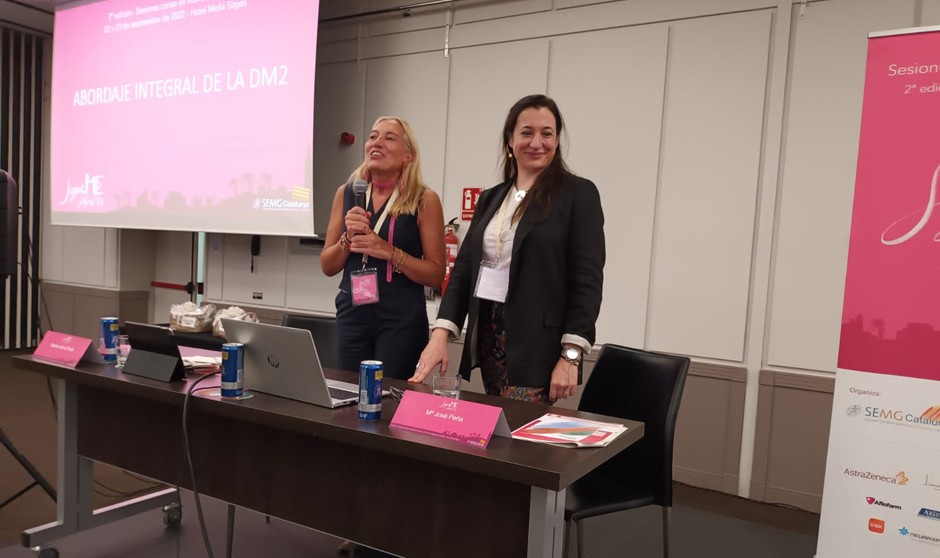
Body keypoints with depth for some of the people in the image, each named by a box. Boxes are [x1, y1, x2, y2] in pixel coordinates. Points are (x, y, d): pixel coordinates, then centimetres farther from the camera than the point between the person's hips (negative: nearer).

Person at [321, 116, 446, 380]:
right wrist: (348, 238, -10)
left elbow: (436, 275, -6)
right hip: (351, 314, 4)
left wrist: (389, 251, -18)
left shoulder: (424, 200, -6)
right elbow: (327, 267, 8)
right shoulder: (347, 193, 5)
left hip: (402, 319, -3)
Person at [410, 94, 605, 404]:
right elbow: (464, 268, 9)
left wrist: (570, 356, -15)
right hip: (488, 337, 5)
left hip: (538, 342, -5)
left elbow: (587, 280, -9)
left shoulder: (578, 193, -4)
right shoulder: (491, 198, 12)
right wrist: (440, 333, -2)